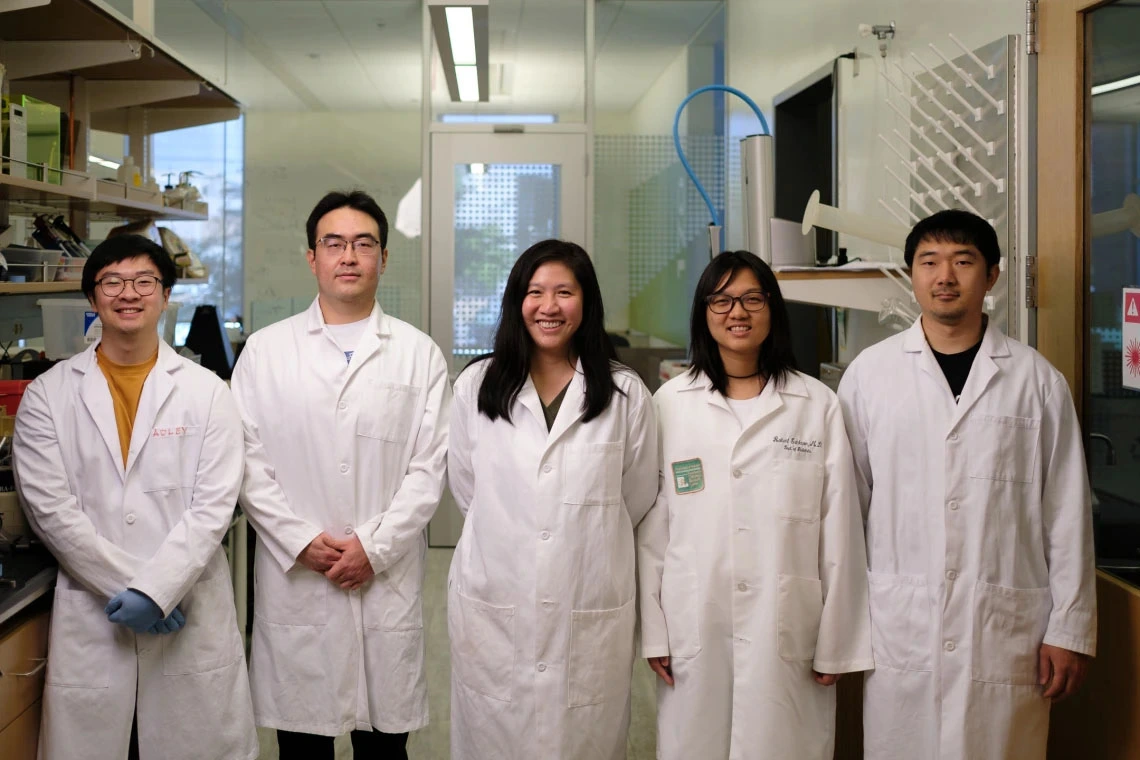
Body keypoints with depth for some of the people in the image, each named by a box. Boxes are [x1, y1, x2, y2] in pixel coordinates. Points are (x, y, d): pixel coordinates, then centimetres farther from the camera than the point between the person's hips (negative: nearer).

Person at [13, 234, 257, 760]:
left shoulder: (207, 392, 3)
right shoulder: (48, 395, 4)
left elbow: (213, 506, -4)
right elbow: (50, 508, -3)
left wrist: (155, 590, -14)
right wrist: (122, 588, -9)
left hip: (190, 614, 0)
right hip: (90, 616, 0)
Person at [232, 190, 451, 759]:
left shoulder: (419, 354, 6)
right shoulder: (265, 350, 7)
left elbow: (429, 466, 0)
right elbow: (247, 459, 1)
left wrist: (374, 547, -9)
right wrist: (301, 541, -9)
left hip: (387, 580, 0)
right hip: (294, 580, 0)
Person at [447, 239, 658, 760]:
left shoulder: (626, 395, -1)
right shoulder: (476, 385, 2)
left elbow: (636, 501, 8)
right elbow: (465, 487, 11)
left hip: (591, 614, 0)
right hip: (494, 607, 1)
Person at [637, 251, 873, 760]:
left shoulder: (819, 405, 3)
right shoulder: (670, 403, 4)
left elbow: (839, 533, 3)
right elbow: (650, 527, 4)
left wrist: (836, 643, 1)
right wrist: (653, 632, 1)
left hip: (787, 632, 0)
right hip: (694, 631, 1)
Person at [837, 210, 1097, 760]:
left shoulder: (1036, 380, 2)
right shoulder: (869, 373, 2)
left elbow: (1066, 513, 4)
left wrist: (1070, 629, 2)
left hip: (1007, 631, 0)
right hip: (901, 627, 0)